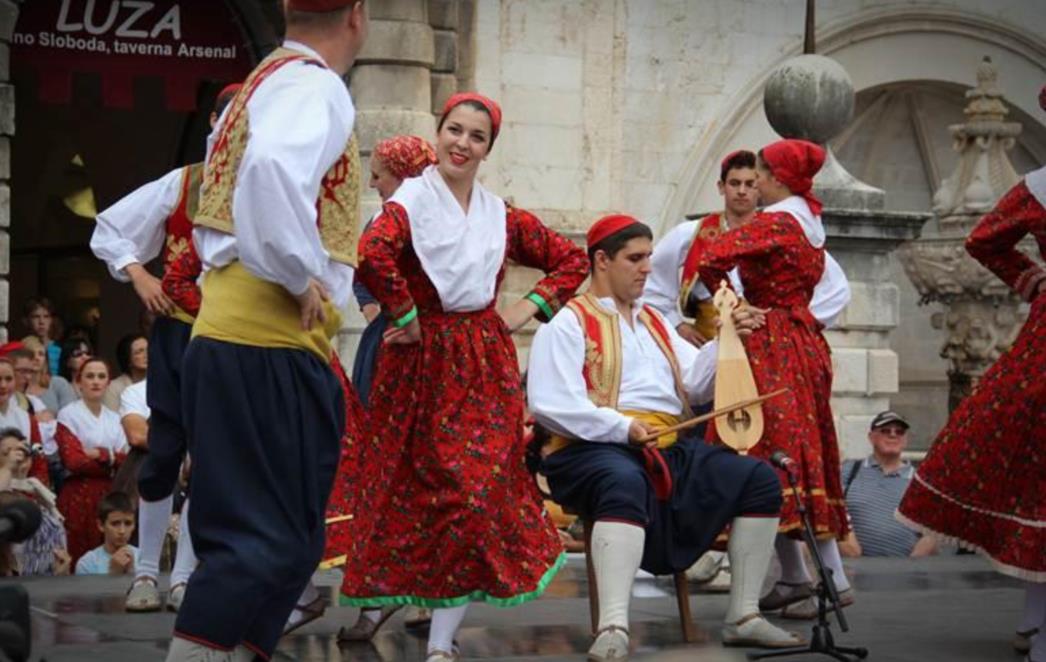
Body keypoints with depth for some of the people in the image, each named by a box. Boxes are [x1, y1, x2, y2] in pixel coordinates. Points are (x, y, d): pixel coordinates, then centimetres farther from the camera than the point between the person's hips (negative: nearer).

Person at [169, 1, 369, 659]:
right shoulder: (316, 86, -8)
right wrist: (302, 278, -19)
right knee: (270, 541, -10)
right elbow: (273, 171, -29)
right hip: (274, 340, -10)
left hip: (227, 329, 10)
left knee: (259, 535, 11)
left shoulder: (265, 81, 22)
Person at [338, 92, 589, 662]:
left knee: (479, 489, -4)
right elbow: (373, 254, -26)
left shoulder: (502, 216, 9)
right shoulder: (410, 202, -6)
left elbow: (571, 261, 19)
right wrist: (406, 316, -17)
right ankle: (380, 601, 25)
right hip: (419, 361, -4)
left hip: (485, 367, 4)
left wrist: (529, 308, 7)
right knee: (411, 485, 2)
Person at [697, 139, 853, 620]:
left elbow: (711, 259, -24)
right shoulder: (809, 221, 14)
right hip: (806, 341, 9)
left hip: (772, 345, -9)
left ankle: (797, 578, -6)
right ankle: (834, 577, 14)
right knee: (808, 454, 12)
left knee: (774, 455, -6)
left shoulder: (774, 223, -13)